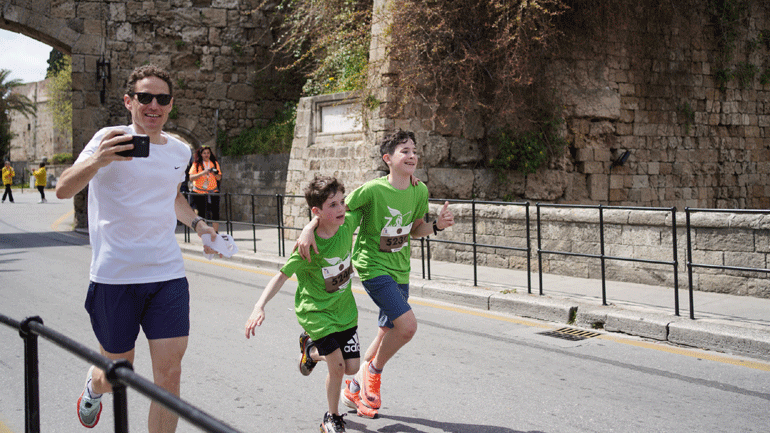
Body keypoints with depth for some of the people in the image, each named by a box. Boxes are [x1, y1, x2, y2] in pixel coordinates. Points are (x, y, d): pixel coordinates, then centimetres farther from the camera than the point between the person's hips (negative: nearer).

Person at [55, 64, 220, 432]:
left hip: (167, 274, 4)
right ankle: (93, 385, 48)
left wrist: (196, 223, 13)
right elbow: (63, 190, -19)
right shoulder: (112, 140, -7)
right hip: (115, 277, -4)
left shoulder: (180, 151, 10)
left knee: (169, 376, -2)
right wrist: (98, 160, -38)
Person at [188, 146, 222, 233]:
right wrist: (203, 173, -19)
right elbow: (191, 177, -7)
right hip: (199, 192, -2)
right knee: (201, 213, 1)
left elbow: (219, 178, 10)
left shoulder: (215, 163, 11)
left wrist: (216, 174, -12)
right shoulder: (197, 164, 3)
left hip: (213, 192, 2)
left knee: (215, 212, -6)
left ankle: (216, 232, -3)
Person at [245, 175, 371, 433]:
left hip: (344, 307, 5)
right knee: (337, 366, -12)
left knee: (352, 368, 5)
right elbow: (282, 276, -23)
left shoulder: (347, 224, -13)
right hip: (315, 309, -5)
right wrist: (259, 307, -33)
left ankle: (311, 350, 35)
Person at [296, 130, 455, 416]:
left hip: (399, 271, 7)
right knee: (407, 325, -20)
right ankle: (373, 371, 7)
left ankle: (356, 387, 37)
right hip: (373, 266, -7)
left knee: (388, 334, 16)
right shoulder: (373, 190, -19)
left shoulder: (419, 191, 0)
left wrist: (437, 226, -7)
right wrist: (308, 229, -27)